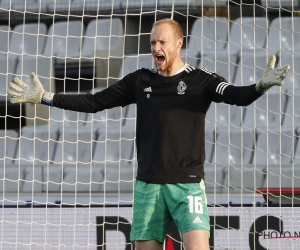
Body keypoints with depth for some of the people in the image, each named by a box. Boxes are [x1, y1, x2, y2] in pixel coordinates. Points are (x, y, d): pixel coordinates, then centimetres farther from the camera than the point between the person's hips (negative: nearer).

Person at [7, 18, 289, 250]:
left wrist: (261, 86, -39)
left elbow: (237, 96, -17)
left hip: (187, 183, -3)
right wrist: (45, 97, 5)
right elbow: (94, 102, 11)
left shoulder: (200, 80, -2)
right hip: (148, 184, 4)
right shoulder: (140, 81, 8)